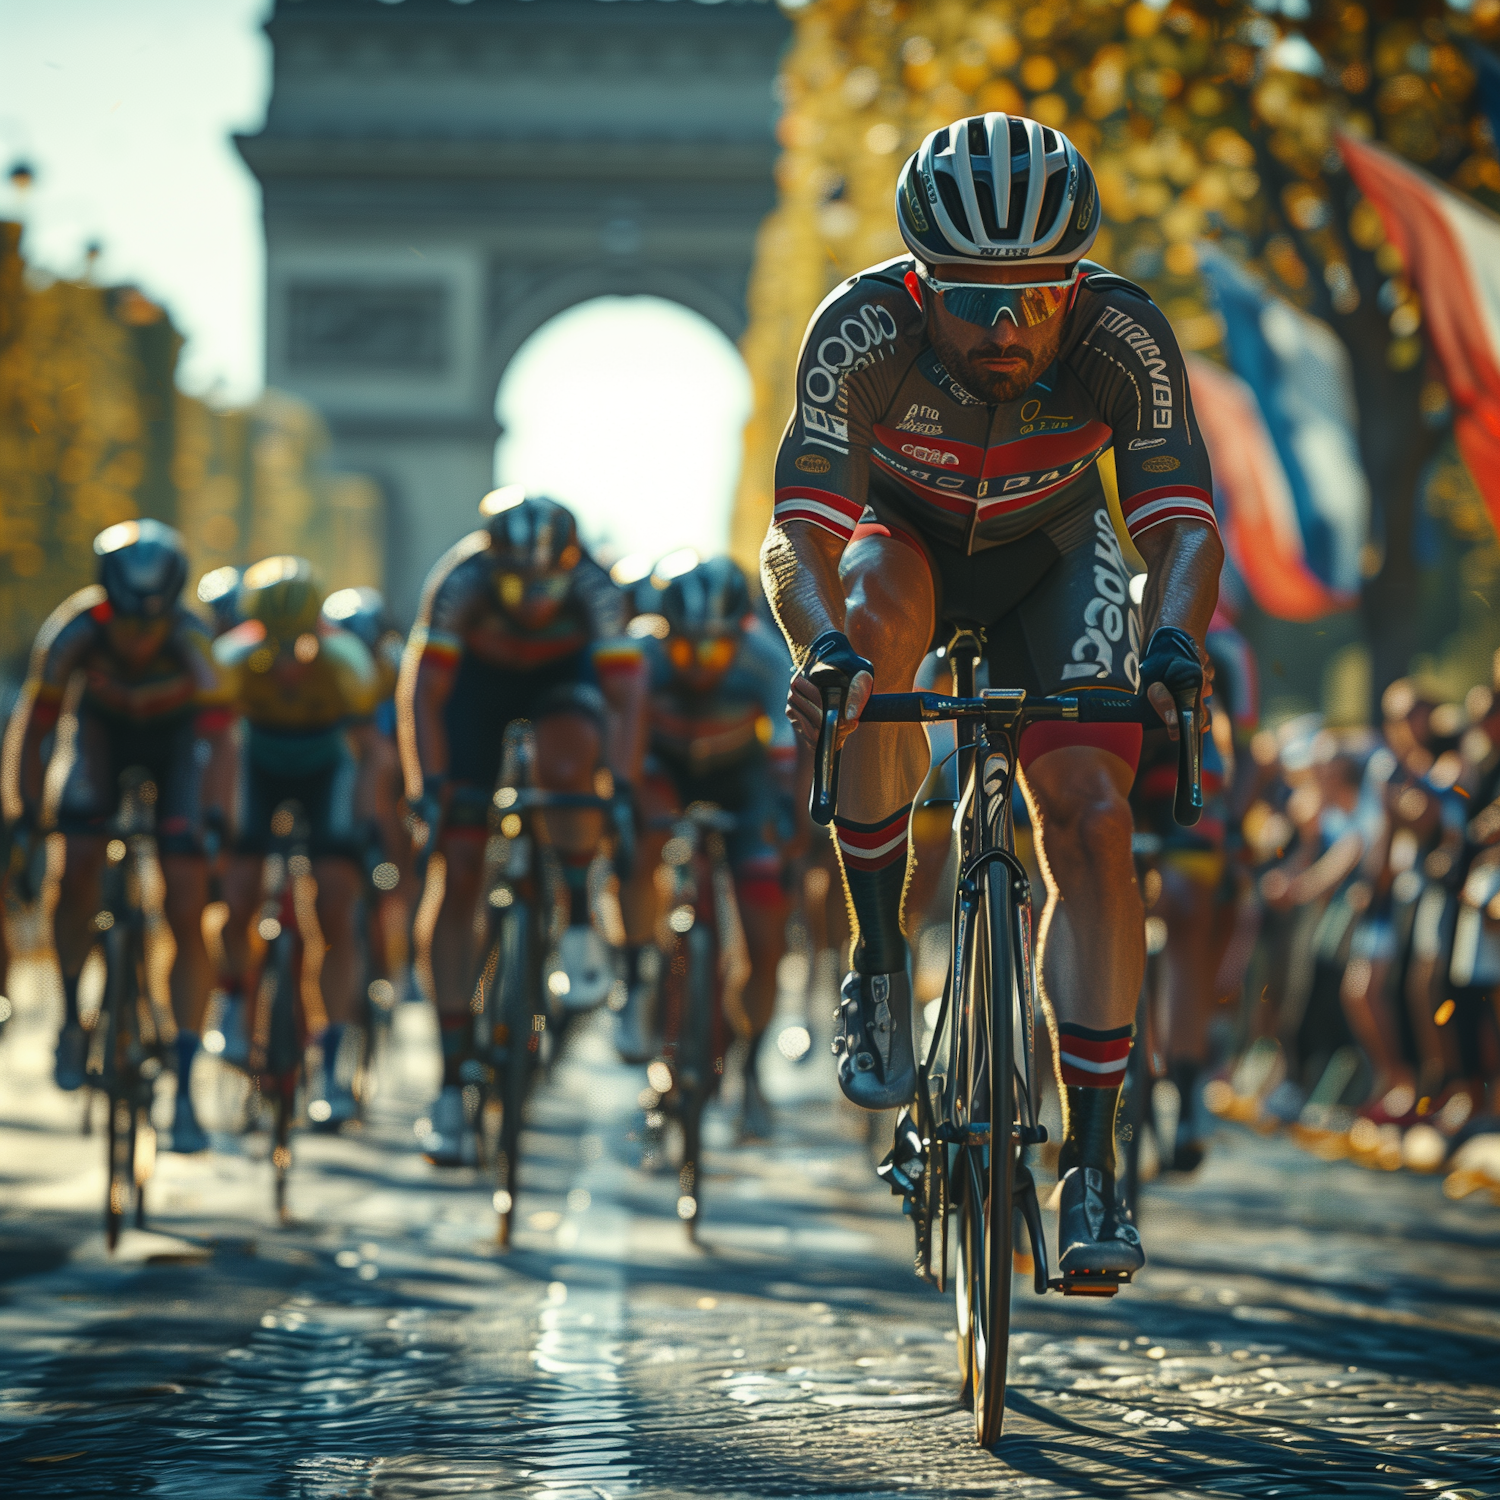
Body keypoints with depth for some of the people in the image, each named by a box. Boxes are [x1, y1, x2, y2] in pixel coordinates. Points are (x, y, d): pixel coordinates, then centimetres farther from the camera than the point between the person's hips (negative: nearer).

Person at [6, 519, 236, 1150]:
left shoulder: (190, 639, -35)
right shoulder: (72, 632, -32)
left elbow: (218, 740, -39)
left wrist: (213, 825, -50)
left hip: (177, 733, -1)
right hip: (104, 726, 1)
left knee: (186, 914, -12)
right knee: (79, 867, -21)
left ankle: (184, 1091, -12)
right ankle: (71, 1018, 4)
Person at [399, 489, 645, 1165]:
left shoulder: (592, 585, -33)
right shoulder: (461, 578, -34)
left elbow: (626, 695, -36)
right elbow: (421, 691, -32)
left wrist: (623, 792, -46)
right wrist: (427, 787, -42)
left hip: (562, 673, 0)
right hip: (479, 678, 0)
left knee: (568, 762, -38)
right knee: (459, 877, -8)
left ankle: (579, 922, -14)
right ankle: (451, 1087, -7)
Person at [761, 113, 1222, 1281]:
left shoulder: (1123, 338, -31)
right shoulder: (864, 331, -33)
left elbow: (1185, 526, -34)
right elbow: (802, 529, -39)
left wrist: (1173, 642, -55)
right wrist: (822, 646, -59)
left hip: (1050, 561, 1)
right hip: (903, 539, -1)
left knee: (1092, 820, -17)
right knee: (877, 605, -37)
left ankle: (1092, 1163, -10)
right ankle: (879, 963, -22)